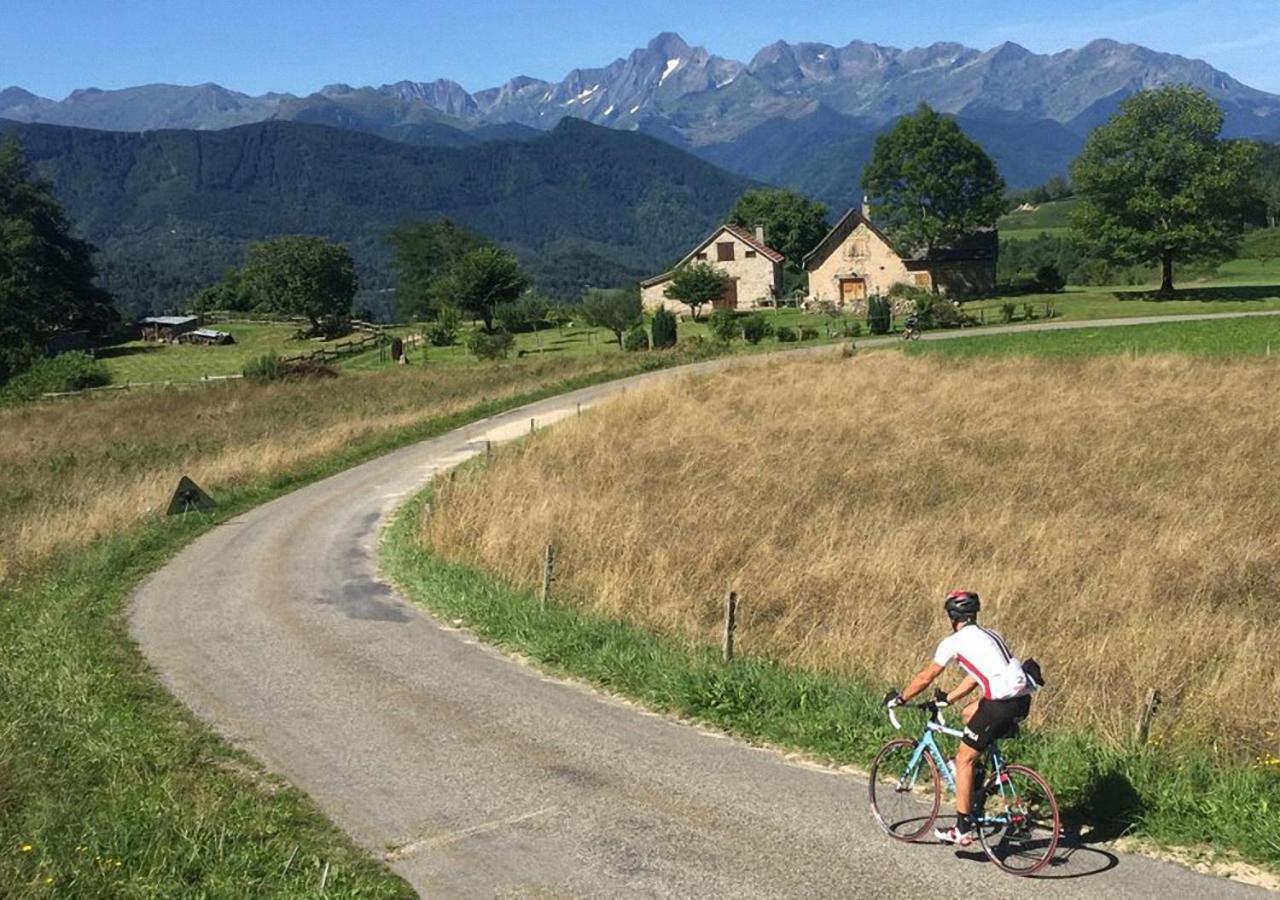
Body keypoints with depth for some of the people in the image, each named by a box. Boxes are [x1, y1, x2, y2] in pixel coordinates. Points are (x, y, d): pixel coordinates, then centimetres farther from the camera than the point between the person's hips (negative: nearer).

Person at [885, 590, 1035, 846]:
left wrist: (899, 698, 23)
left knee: (964, 760, 4)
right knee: (968, 714, 32)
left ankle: (963, 829, 5)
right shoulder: (988, 635, 25)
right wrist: (947, 698, 39)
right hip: (1023, 698, 8)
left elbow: (924, 678, 9)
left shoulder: (954, 642, 2)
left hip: (1002, 702, -8)